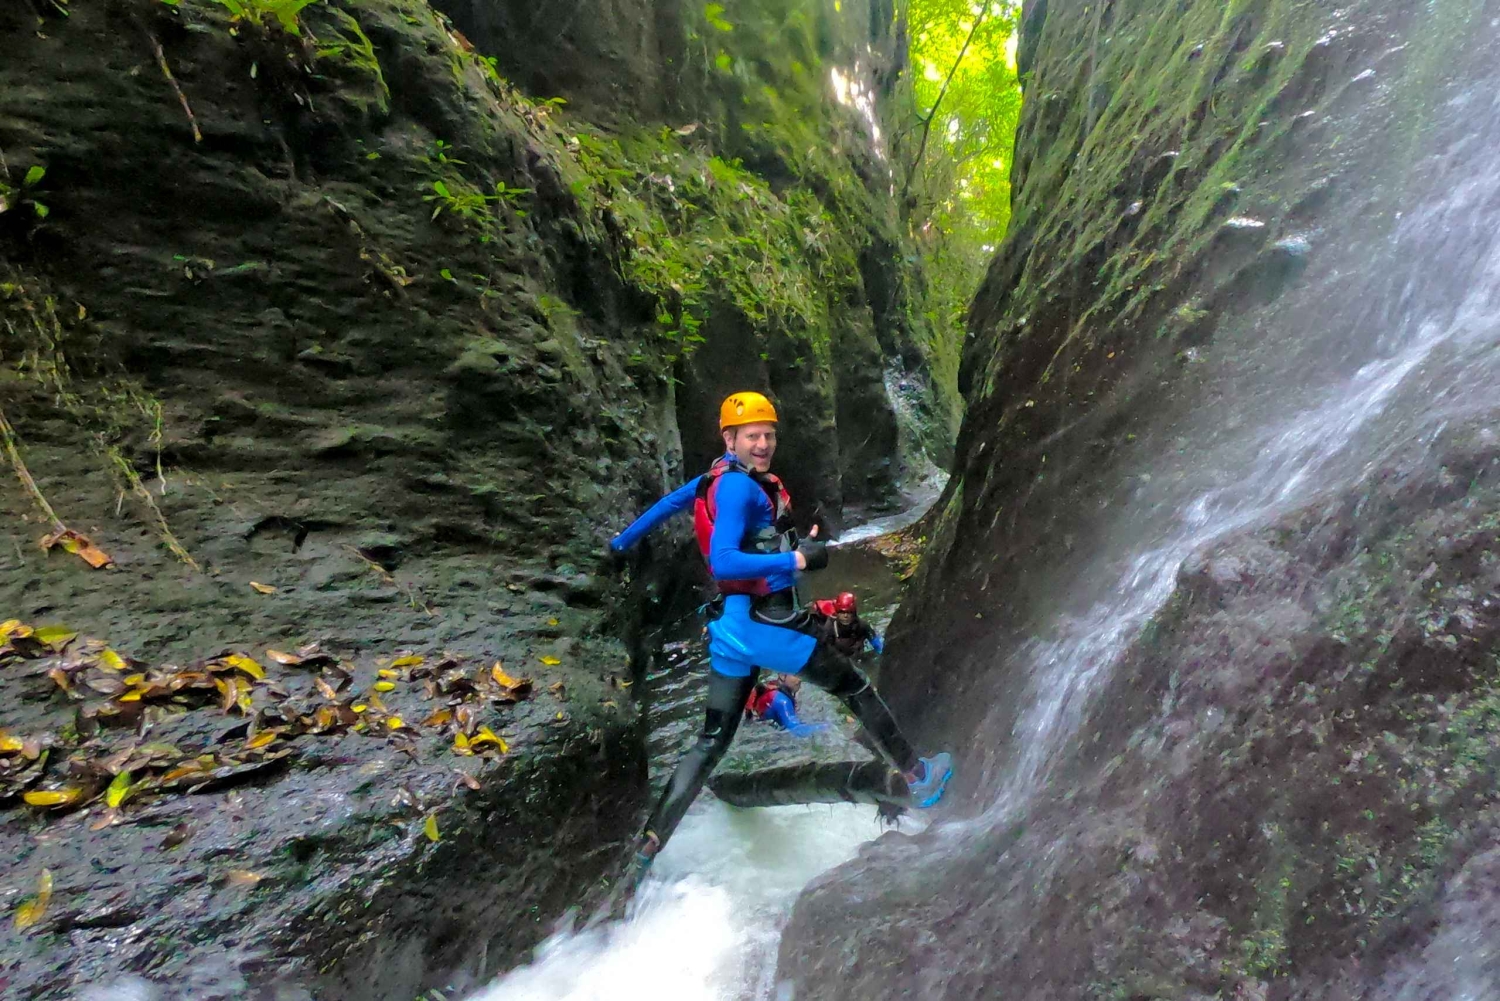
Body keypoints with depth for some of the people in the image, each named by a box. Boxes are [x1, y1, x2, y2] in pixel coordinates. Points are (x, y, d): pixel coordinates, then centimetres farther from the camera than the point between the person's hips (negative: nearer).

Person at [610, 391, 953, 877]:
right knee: (856, 686, 11)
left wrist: (621, 542, 39)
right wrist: (798, 559, -30)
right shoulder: (739, 486, -18)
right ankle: (918, 776, 28)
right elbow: (723, 562, -29)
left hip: (733, 625, 9)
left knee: (711, 743, 13)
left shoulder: (716, 476, 10)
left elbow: (669, 502, 24)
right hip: (765, 624, -9)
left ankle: (648, 846, 14)